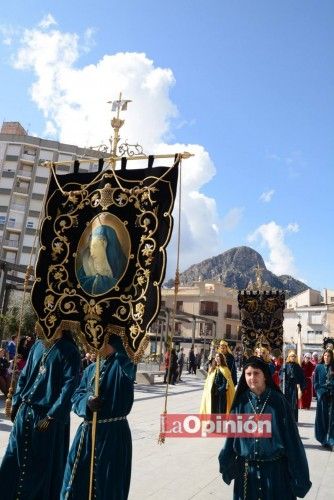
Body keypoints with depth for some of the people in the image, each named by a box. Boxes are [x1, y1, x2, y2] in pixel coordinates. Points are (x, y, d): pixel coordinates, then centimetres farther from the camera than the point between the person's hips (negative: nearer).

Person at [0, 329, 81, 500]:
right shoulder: (38, 345, 8)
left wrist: (52, 416, -19)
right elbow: (24, 375, 15)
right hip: (25, 411, 5)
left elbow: (70, 385, -16)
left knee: (42, 465, 8)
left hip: (48, 416, -5)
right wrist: (16, 403, 8)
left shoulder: (69, 351, -10)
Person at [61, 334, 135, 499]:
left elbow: (127, 357, -32)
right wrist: (87, 401, -15)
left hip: (112, 433, -6)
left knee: (107, 485, 7)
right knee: (77, 480, 16)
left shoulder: (123, 365, -9)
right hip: (87, 431, 6)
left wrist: (114, 335, -24)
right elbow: (77, 394, 7)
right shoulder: (92, 368, 9)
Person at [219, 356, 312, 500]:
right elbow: (232, 433, 2)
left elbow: (291, 436, -9)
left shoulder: (278, 400, -11)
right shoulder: (241, 402, -4)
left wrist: (299, 473, -8)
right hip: (246, 468, 2)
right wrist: (225, 462, -4)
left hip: (275, 468, -2)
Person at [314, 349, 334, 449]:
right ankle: (323, 440, 15)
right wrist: (319, 392, -6)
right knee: (322, 417, 4)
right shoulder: (319, 367, 4)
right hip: (322, 395, 0)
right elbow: (315, 381, 3)